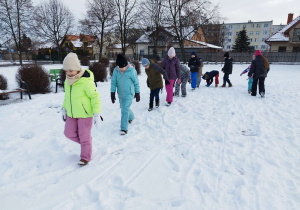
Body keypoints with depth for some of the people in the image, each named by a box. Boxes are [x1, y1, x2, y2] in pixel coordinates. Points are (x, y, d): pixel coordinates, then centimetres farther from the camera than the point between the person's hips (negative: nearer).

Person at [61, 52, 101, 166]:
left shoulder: (86, 81, -22)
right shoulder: (68, 80, 1)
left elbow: (95, 97, -19)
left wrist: (97, 114, -19)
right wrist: (64, 109, 19)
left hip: (85, 114, -7)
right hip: (71, 114, 7)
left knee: (84, 136, 4)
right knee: (69, 133, 12)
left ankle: (85, 157, 25)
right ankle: (86, 142, 37)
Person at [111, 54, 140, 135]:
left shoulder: (131, 70, -15)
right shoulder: (116, 70, -7)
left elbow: (136, 82, -6)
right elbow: (113, 82, -3)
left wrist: (137, 93, -1)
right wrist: (112, 93, -9)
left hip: (129, 94, -5)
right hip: (120, 94, 5)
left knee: (125, 110, -11)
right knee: (124, 108, 21)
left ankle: (124, 128, -3)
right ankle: (131, 117, 51)